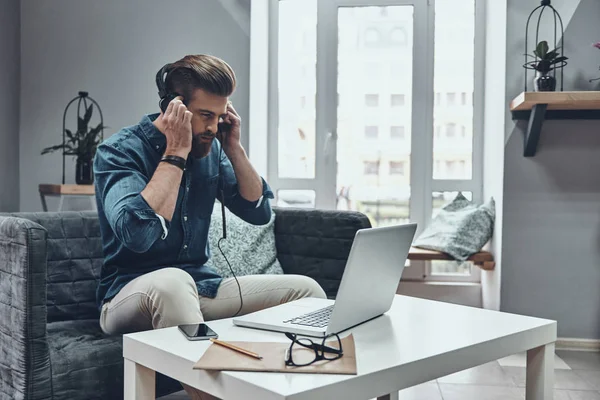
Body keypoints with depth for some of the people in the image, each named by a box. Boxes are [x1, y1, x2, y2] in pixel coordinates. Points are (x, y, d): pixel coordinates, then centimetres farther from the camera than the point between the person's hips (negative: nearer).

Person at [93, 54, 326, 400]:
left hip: (200, 287, 6)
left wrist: (234, 148, -4)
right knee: (171, 281, -41)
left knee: (305, 290, -8)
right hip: (133, 294, -6)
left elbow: (260, 212, 6)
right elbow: (139, 233, -29)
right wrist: (175, 153, -23)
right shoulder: (118, 151, -12)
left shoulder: (211, 149, 6)